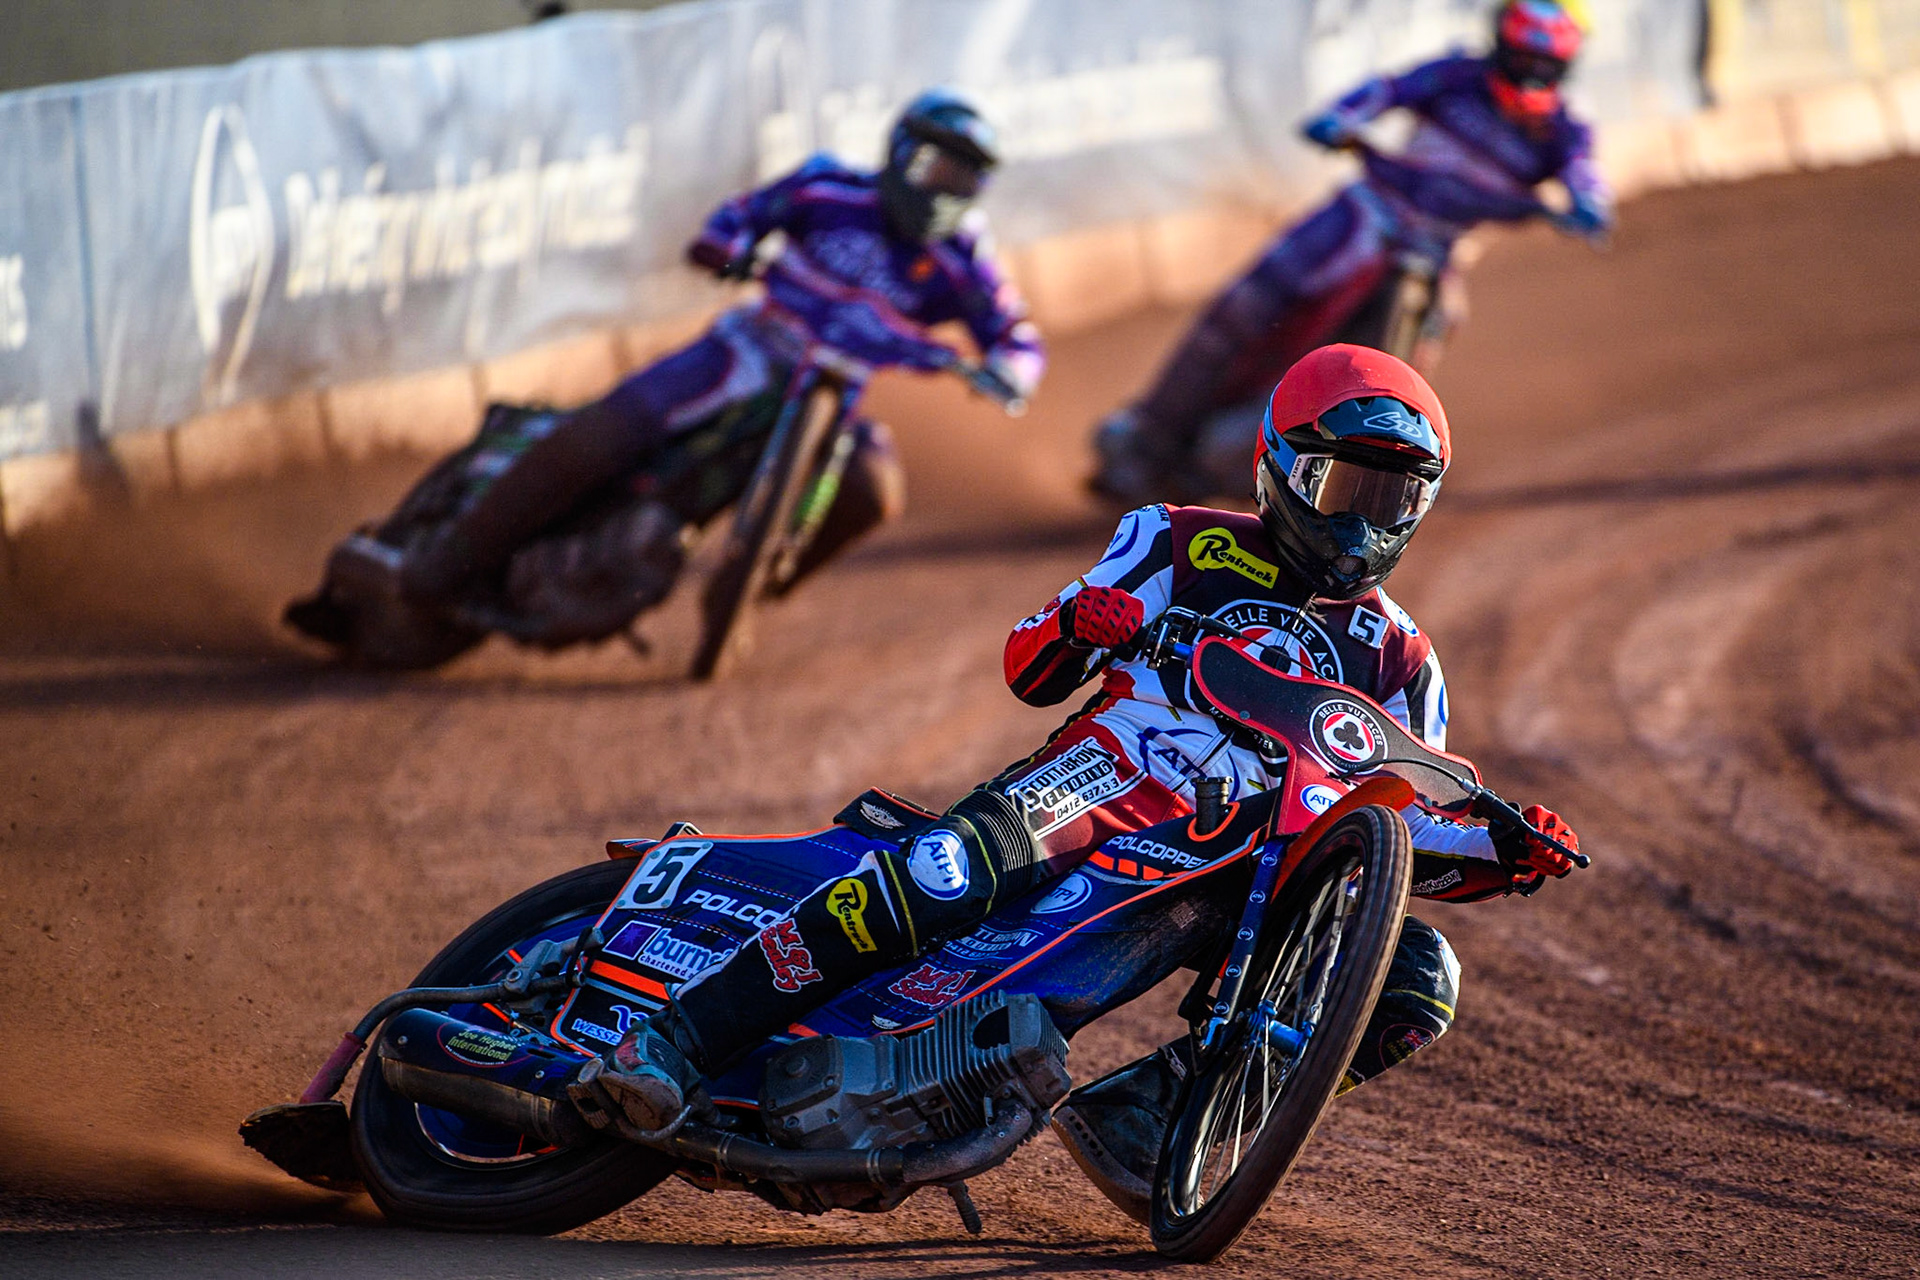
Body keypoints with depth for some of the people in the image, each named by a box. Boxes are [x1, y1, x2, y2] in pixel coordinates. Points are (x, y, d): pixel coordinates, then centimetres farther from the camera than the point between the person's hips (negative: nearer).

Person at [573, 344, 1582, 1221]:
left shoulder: (1399, 662, 20)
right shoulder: (1181, 544, 12)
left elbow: (1397, 836, 21)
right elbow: (1028, 672, 8)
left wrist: (1501, 853, 0)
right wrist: (1075, 625, -16)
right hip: (1102, 783, -4)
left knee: (1421, 978, -18)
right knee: (960, 864, -37)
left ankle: (1138, 1107, -18)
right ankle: (675, 1042, -39)